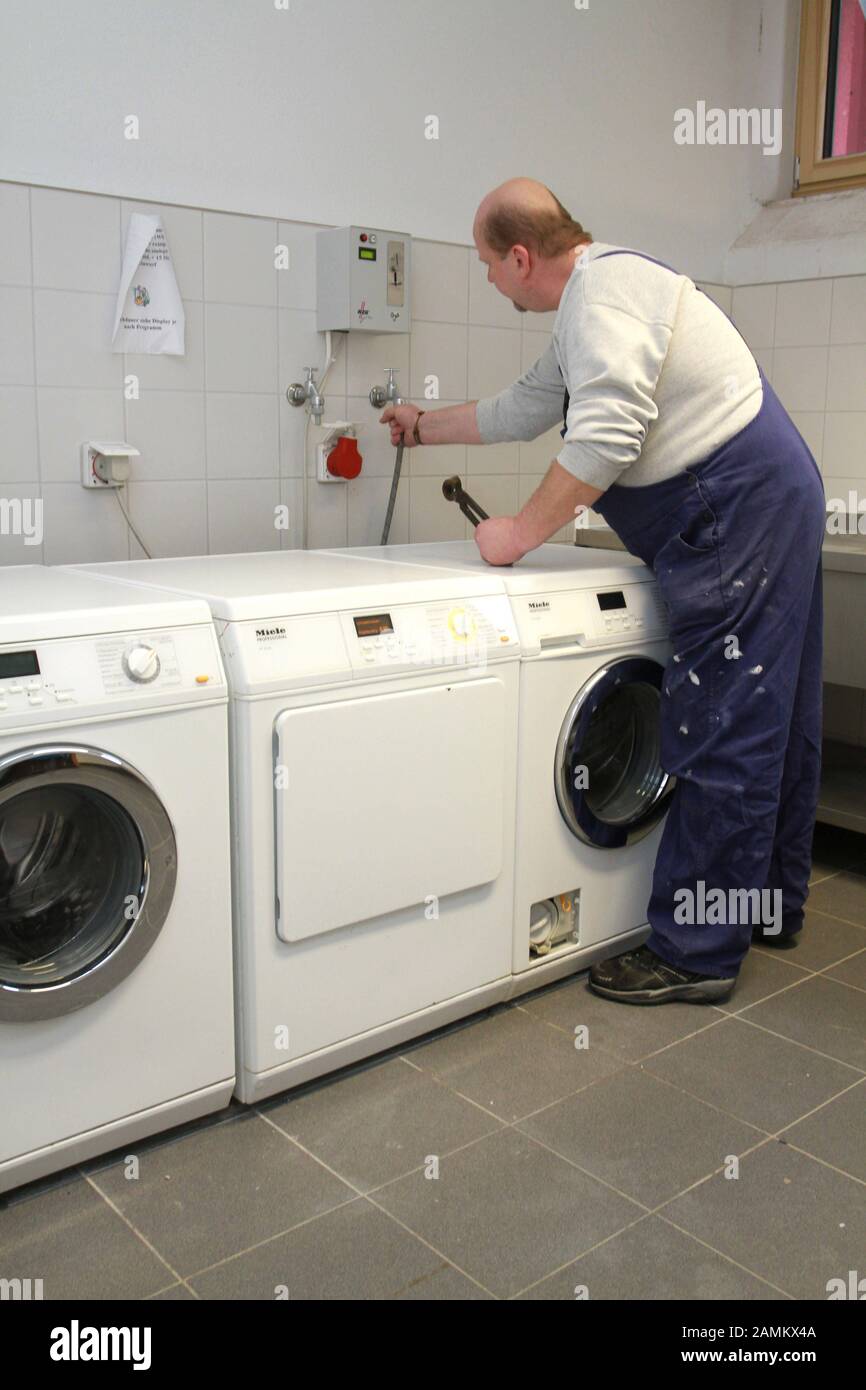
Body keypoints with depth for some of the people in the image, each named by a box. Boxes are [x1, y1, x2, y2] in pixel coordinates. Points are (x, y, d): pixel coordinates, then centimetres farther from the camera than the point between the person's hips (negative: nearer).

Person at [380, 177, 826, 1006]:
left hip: (740, 512, -11)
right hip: (771, 505, 11)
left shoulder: (605, 290, -14)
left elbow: (603, 440, -26)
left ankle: (694, 953, 1)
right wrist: (425, 427, 36)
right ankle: (769, 905, 30)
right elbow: (523, 409, 28)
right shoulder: (594, 300, 19)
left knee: (720, 734, -8)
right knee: (772, 725, 16)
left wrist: (519, 533, -17)